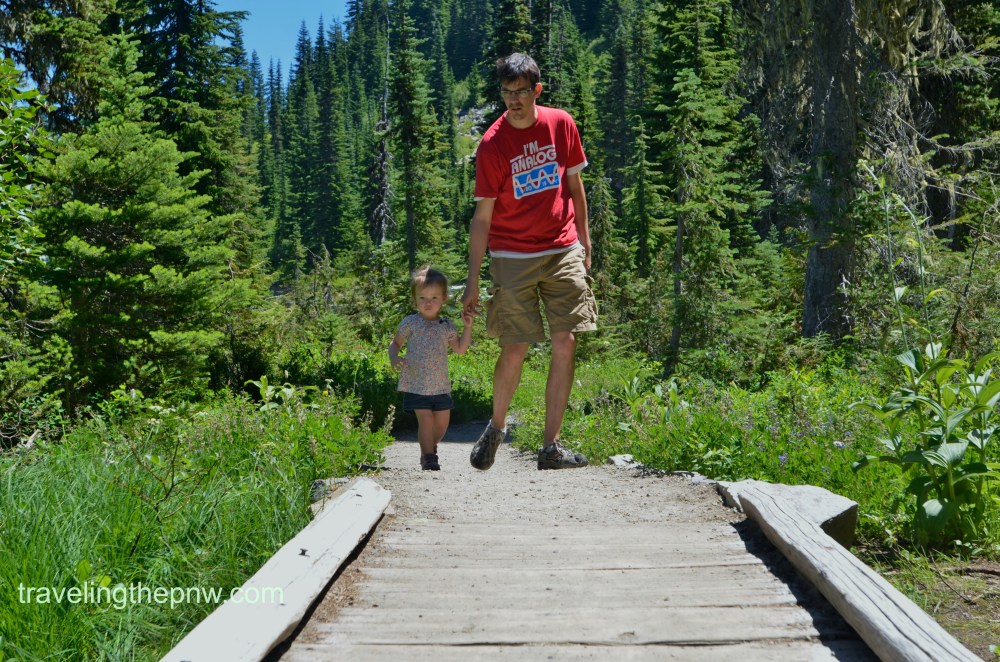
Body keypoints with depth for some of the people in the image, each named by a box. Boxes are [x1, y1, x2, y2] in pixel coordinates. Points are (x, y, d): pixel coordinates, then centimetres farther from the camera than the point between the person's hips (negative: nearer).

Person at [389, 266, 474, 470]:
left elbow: (461, 348, 16)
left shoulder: (447, 326, 7)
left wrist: (468, 326, 5)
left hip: (440, 385, 4)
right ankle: (428, 456, 2)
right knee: (425, 420, -11)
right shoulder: (410, 323, -2)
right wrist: (394, 358, -14)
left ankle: (431, 446, 35)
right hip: (416, 385, -4)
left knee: (442, 423, 10)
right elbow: (395, 343, 6)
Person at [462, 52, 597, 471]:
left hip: (563, 252, 3)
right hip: (512, 256, -3)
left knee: (566, 344, -4)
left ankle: (551, 447, 3)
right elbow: (482, 216, -6)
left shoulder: (562, 124, 1)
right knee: (515, 349, -2)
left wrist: (583, 239, 14)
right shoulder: (492, 144, -7)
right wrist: (472, 280, -7)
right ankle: (496, 427, 26)